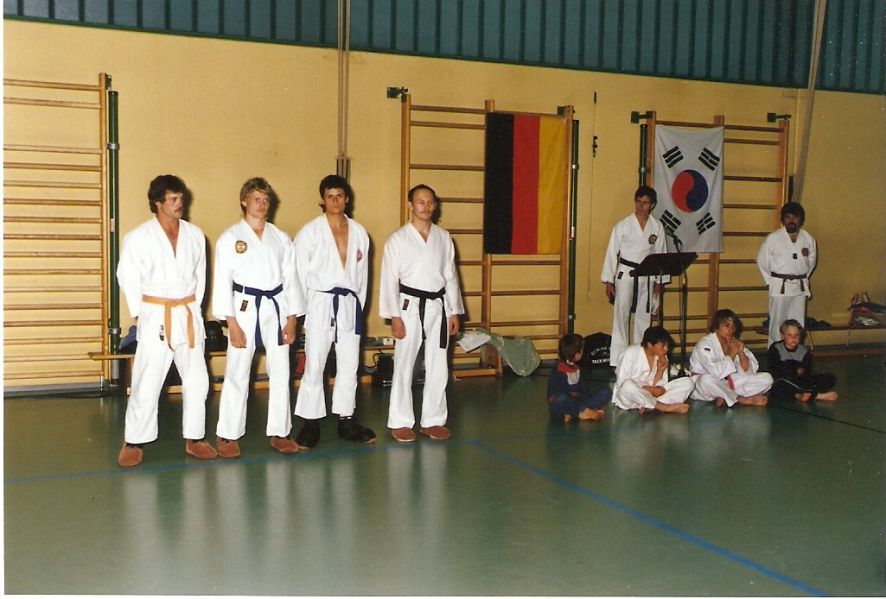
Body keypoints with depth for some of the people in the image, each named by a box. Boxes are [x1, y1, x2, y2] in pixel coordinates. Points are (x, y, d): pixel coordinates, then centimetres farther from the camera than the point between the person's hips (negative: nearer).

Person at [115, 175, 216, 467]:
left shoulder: (194, 234, 4)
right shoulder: (138, 237, -7)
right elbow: (128, 278, -3)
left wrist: (193, 307, 7)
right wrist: (140, 313, -3)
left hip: (189, 316, 4)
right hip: (155, 318, -4)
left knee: (197, 380, 8)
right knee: (147, 382, -2)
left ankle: (194, 439, 21)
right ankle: (132, 442, 12)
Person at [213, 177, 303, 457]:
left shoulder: (280, 238, 8)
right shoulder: (230, 238, -2)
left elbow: (290, 279, 9)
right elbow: (222, 282, -5)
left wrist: (291, 319, 3)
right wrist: (232, 324, -10)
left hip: (277, 308, 4)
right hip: (245, 309, -3)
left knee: (281, 373, 7)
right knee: (237, 374, -2)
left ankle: (279, 432, 18)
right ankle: (227, 435, 10)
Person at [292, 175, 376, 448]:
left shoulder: (359, 232, 8)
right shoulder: (310, 232, -4)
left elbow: (362, 273, 12)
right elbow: (300, 274, -3)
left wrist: (358, 305, 9)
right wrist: (301, 311, -4)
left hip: (349, 305, 4)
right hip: (320, 304, -4)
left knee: (349, 365, 9)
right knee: (314, 366, -2)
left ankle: (346, 421, 20)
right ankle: (311, 423, 8)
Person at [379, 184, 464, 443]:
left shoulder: (443, 237, 8)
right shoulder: (397, 239, -4)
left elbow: (450, 276, 11)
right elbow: (389, 280, -6)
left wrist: (454, 312, 7)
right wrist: (394, 317, -12)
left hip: (438, 307, 4)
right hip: (410, 306, -4)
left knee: (438, 368, 8)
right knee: (404, 366, 1)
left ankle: (433, 421, 20)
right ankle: (400, 423, 12)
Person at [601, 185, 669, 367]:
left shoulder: (657, 227, 3)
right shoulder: (623, 225, -5)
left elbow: (661, 254, 9)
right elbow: (612, 253, -3)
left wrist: (659, 281, 7)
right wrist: (608, 282, -5)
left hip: (647, 277, 3)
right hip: (625, 275, -3)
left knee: (644, 318, 10)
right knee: (621, 317, -4)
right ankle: (618, 361, 0)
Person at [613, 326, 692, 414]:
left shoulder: (662, 357, 1)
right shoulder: (631, 353, -14)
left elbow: (657, 385, 1)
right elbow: (622, 383, -18)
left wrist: (660, 371, -17)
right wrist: (649, 389, -22)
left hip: (650, 396, 5)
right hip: (628, 396, -5)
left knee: (687, 382, -9)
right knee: (627, 385, -41)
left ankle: (650, 406, -27)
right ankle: (665, 407, -27)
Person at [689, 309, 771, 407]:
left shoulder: (734, 343, 5)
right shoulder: (704, 344, -15)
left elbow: (748, 372, -2)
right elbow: (715, 371, -31)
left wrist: (741, 353, -16)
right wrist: (731, 354, -21)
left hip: (730, 383, 6)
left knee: (766, 378, -6)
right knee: (707, 380, -43)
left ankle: (725, 398, -20)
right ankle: (741, 399, -18)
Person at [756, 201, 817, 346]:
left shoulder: (808, 239, 3)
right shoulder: (773, 238, -6)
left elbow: (812, 260, 17)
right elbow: (762, 261, 1)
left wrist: (803, 279, 11)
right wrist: (770, 281, 1)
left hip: (800, 287, 3)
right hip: (780, 287, -3)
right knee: (777, 323, 1)